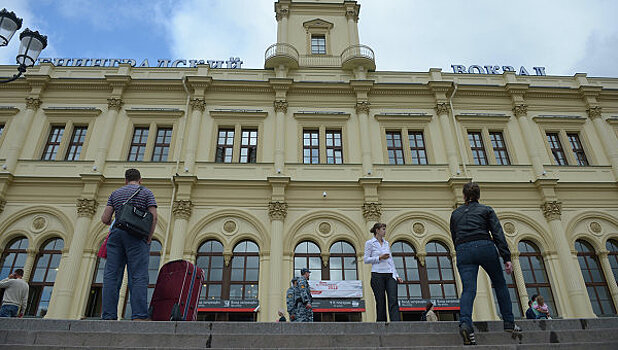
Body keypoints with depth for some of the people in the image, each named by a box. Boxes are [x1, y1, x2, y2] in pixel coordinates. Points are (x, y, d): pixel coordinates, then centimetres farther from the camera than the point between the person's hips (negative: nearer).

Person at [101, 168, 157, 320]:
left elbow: (105, 219, 10)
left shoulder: (115, 193, 19)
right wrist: (149, 238, 1)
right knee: (138, 277, -7)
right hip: (136, 236, -3)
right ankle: (139, 316, -14)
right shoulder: (146, 192, 10)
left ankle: (109, 316, -2)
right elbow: (153, 216, -4)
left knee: (111, 276, 3)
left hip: (116, 234, 3)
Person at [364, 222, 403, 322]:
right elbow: (366, 259, -3)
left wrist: (396, 275, 14)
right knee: (380, 302, -3)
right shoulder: (370, 243, 3)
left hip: (390, 275, 4)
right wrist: (379, 258, -12)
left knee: (393, 300, -9)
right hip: (377, 275, -4)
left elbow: (391, 260, 19)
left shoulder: (387, 243, 19)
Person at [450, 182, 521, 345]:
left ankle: (465, 323, -31)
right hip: (485, 247, -1)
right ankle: (509, 323, 19)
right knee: (500, 284, 17)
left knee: (468, 289, -9)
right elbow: (498, 234, 1)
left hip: (463, 250, 1)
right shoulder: (486, 210, 12)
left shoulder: (455, 213, 19)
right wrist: (507, 258, -3)